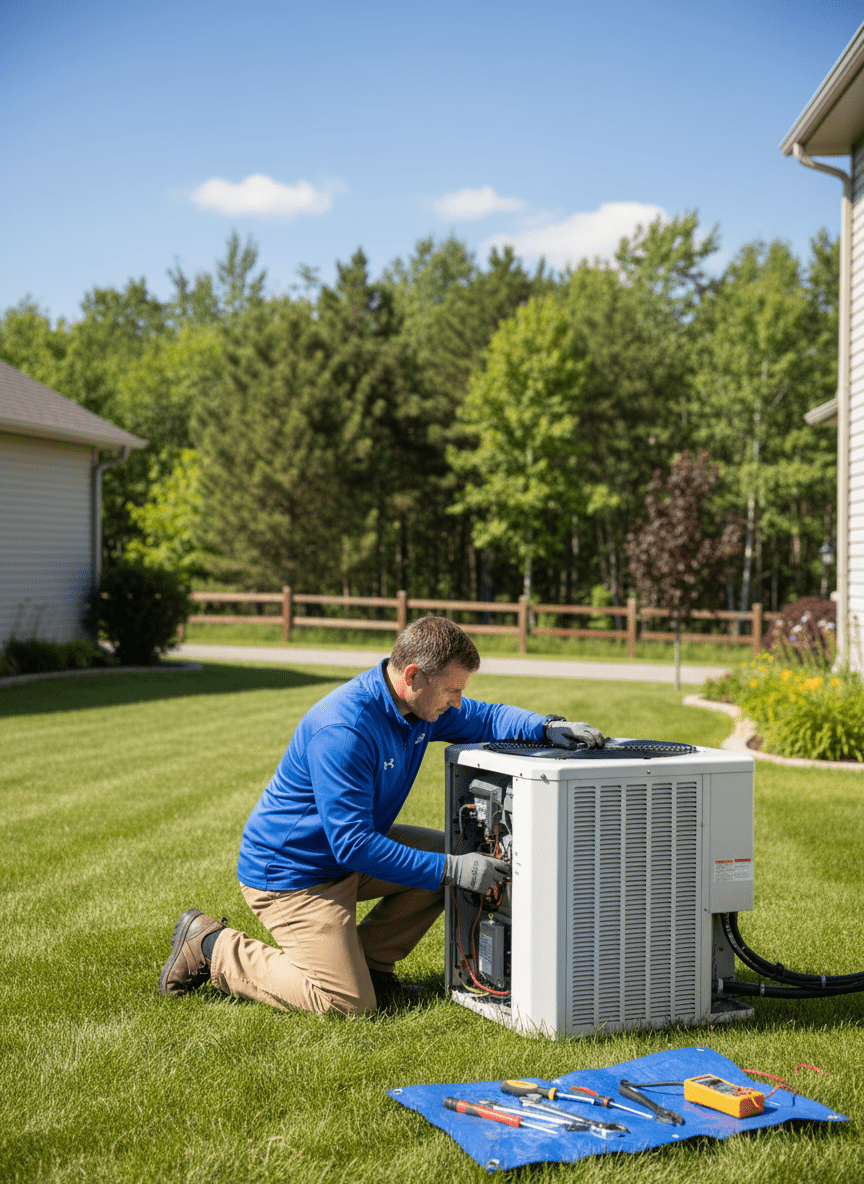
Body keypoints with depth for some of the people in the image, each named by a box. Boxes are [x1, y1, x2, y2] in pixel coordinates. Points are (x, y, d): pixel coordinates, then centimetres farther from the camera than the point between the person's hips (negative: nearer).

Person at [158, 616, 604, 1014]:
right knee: (349, 1003, -13)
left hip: (353, 847, 9)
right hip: (290, 870, -9)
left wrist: (546, 726, -11)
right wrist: (449, 870, -31)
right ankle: (213, 946, 1)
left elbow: (485, 718, 10)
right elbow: (353, 845, -32)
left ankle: (367, 961, 9)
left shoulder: (420, 704, -5)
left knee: (456, 855, -1)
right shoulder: (342, 730, -32)